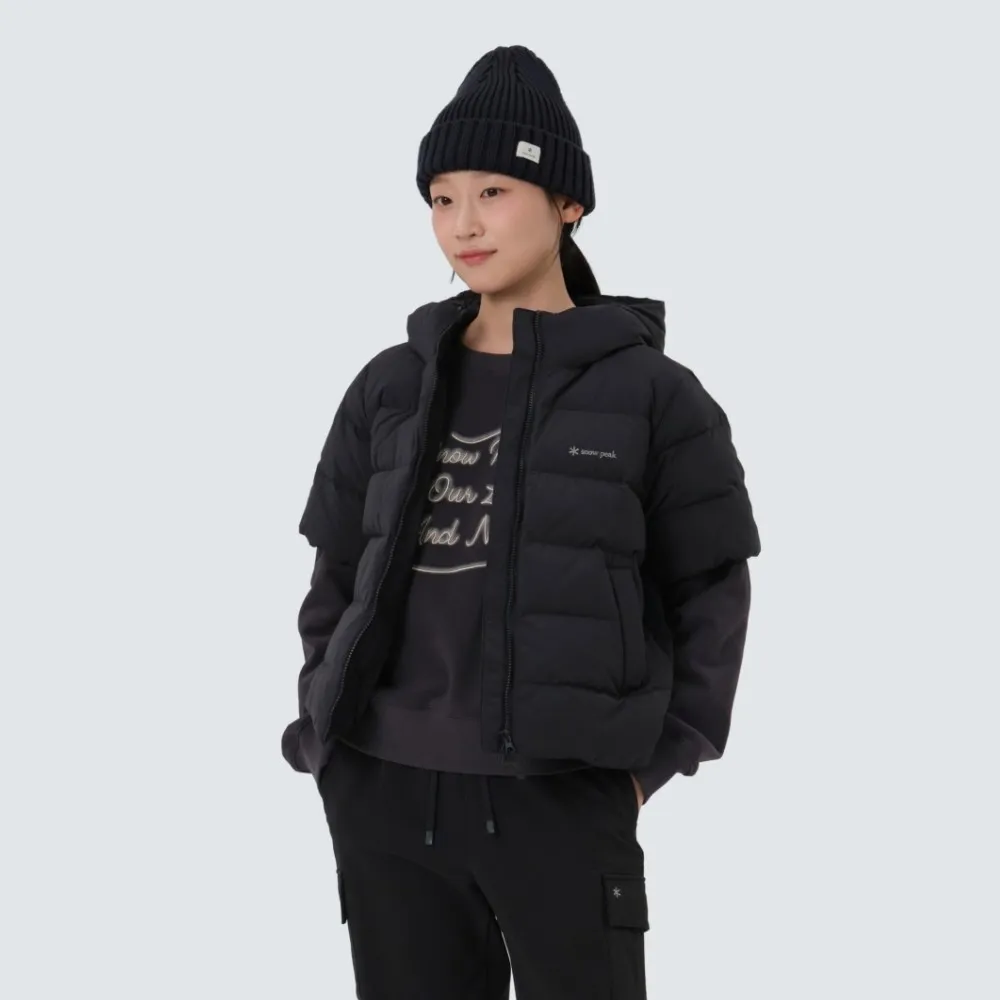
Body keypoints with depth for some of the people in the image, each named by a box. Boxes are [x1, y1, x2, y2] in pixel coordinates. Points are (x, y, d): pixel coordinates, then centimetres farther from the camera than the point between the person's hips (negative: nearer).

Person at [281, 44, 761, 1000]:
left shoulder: (650, 393, -2)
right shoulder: (389, 388, 7)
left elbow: (711, 592, 1)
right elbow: (336, 578, 14)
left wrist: (656, 759, -5)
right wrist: (321, 736, 5)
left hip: (565, 803, -3)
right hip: (383, 800, 4)